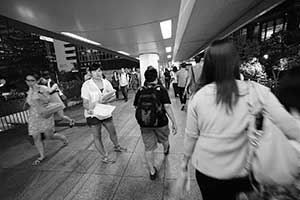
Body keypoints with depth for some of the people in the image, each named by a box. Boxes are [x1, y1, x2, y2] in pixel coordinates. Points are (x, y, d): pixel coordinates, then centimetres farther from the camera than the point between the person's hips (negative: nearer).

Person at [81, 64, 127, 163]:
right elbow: (85, 103, -13)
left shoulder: (106, 82, -1)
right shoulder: (87, 85, -13)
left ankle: (116, 146, 46)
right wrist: (89, 109, -33)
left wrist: (105, 100, -20)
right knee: (97, 136, 8)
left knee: (112, 131, 17)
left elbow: (113, 95, 0)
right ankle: (104, 156, 27)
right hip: (93, 114, -4)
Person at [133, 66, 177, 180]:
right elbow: (167, 107, -18)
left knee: (148, 148, 13)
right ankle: (166, 150, 62)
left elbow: (136, 107, 3)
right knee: (164, 139, 30)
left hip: (144, 124, 2)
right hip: (160, 123, -1)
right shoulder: (161, 89, -12)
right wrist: (174, 122, -12)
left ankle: (152, 172, 28)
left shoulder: (140, 91, -3)